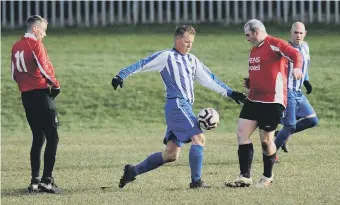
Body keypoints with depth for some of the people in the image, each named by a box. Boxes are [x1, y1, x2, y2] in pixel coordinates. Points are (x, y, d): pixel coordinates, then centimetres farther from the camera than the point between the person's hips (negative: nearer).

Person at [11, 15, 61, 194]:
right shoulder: (35, 44, -9)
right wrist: (55, 85, -1)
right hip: (41, 93, -8)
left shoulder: (16, 47, 14)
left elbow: (14, 74, 16)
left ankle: (35, 180, 12)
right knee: (52, 138, -6)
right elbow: (44, 67, -14)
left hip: (25, 96, 8)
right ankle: (47, 180, -14)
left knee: (38, 138, 15)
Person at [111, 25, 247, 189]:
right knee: (198, 137, -17)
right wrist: (122, 75, -15)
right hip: (176, 105, -8)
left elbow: (209, 79, 23)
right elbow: (142, 64, -4)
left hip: (185, 107, 8)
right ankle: (196, 181, -14)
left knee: (171, 154, 5)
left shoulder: (192, 60, 21)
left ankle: (132, 171, 14)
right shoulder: (166, 57, -1)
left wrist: (230, 93, 20)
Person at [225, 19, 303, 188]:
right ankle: (245, 177, 2)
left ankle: (267, 177, 18)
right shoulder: (254, 50, 18)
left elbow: (295, 55, -23)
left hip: (273, 101, -9)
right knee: (242, 133, -1)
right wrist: (250, 82, 10)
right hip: (254, 100, 9)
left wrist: (297, 67, -44)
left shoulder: (274, 45, -10)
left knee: (266, 140, -2)